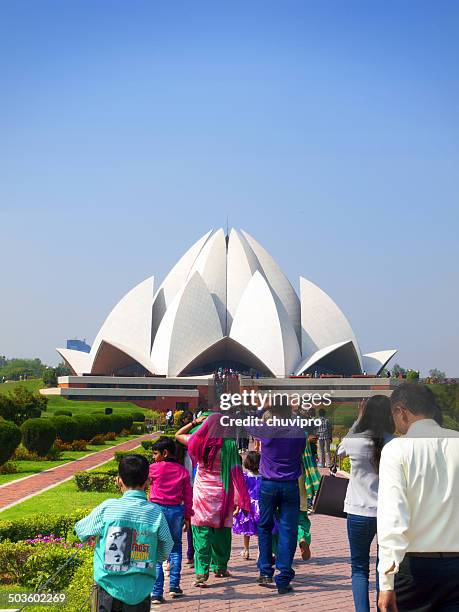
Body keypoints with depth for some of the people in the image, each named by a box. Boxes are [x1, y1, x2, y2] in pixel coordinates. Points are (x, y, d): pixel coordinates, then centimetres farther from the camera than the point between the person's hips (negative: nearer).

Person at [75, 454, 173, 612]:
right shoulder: (156, 513, -5)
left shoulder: (107, 507, -8)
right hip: (141, 591, 1)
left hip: (110, 587, -1)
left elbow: (81, 531, 6)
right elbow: (164, 553, 4)